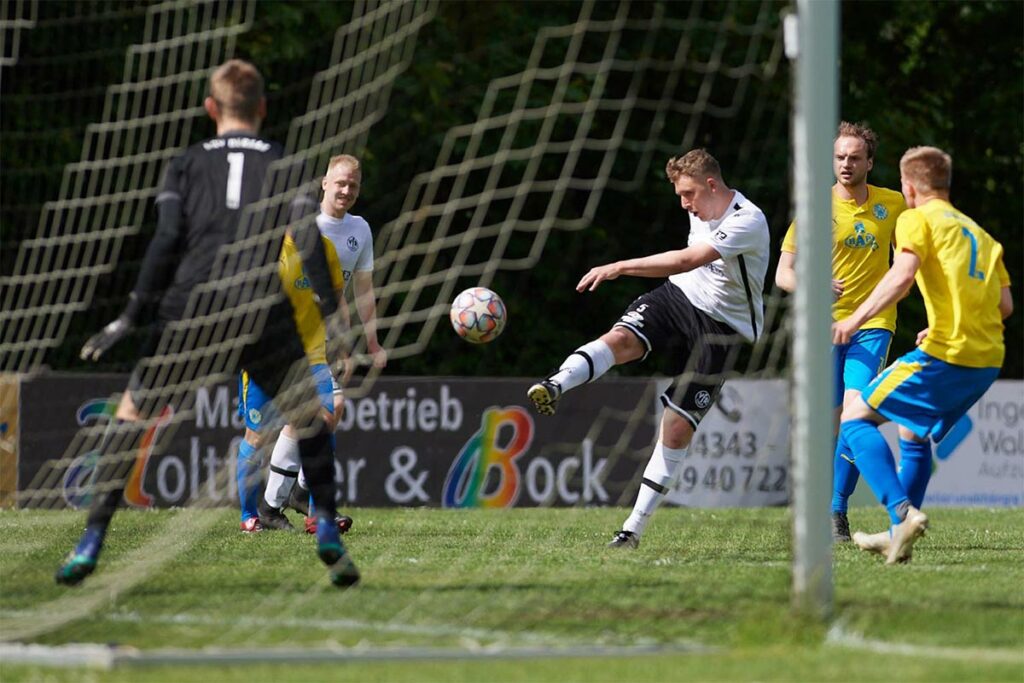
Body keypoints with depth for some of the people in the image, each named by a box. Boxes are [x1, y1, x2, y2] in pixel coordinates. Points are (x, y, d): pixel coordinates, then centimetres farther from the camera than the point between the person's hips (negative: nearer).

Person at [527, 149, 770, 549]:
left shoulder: (748, 222, -21)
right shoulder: (702, 212, 5)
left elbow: (686, 261, -31)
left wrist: (620, 268, -34)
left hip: (721, 328, -5)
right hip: (679, 296, 5)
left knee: (678, 425, -8)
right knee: (621, 338, -29)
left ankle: (635, 527, 0)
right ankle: (555, 387, -54)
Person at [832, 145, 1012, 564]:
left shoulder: (917, 219, 3)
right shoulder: (979, 233, 24)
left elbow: (902, 275, -16)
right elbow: (1005, 305, 19)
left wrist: (855, 320, -19)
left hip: (944, 356, -8)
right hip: (988, 360, 8)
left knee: (855, 420, -1)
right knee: (914, 433, 27)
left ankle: (902, 511, -21)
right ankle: (899, 536, 23)